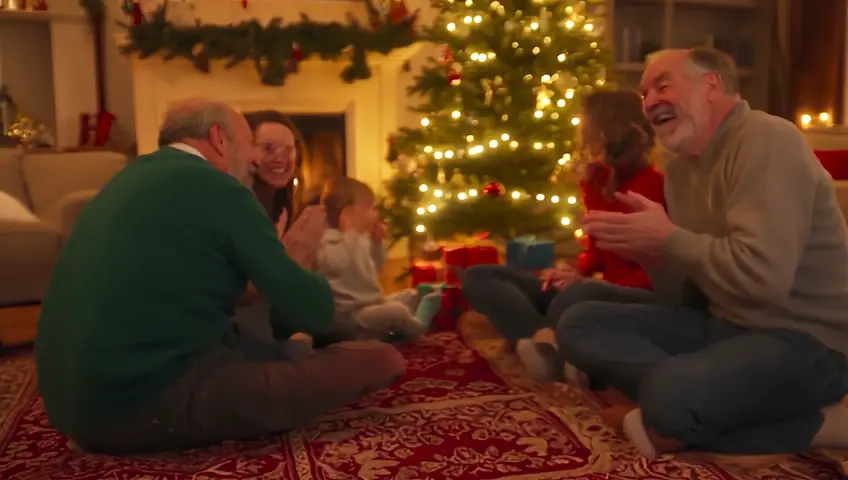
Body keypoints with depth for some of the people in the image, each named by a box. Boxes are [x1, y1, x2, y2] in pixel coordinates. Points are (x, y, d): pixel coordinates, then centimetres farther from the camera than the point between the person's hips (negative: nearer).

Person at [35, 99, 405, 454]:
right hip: (156, 403, -10)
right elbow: (315, 313, -7)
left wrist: (285, 258, 25)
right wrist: (295, 262, 15)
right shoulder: (217, 188, -10)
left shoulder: (132, 178, 16)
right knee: (382, 359, -9)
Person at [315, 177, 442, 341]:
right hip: (348, 315, -11)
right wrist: (351, 232, -36)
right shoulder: (331, 240, -17)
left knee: (411, 295, 21)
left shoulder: (359, 239, 14)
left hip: (370, 304, 11)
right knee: (396, 310, -29)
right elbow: (336, 263, -39)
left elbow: (374, 267, 26)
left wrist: (377, 243, 10)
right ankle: (417, 326, 2)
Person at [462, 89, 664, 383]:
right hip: (605, 292, 9)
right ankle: (547, 341, -28)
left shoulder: (653, 186, -12)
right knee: (477, 277, -3)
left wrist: (588, 283, -24)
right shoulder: (597, 181, 10)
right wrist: (578, 272, -4)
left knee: (576, 300, -46)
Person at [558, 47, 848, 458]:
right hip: (724, 325, 8)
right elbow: (682, 293, 11)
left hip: (804, 340, -8)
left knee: (672, 396, -35)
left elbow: (762, 274, -28)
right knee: (579, 324, -3)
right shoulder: (681, 168, 10)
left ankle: (812, 422, -9)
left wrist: (667, 238, -17)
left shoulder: (766, 140, -15)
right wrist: (646, 253, -9)